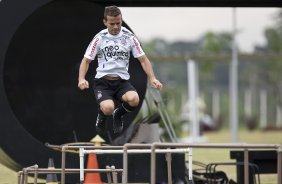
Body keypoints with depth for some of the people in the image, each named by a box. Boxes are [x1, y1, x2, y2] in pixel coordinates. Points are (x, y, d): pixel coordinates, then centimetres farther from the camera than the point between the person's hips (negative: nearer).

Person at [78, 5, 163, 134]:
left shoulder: (129, 37, 3)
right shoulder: (99, 38, -1)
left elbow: (143, 59, 6)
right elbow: (86, 60, 2)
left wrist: (152, 78, -9)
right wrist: (81, 79, -17)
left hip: (122, 81, 2)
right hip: (102, 81, -2)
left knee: (134, 100, -32)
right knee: (108, 108, -32)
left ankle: (118, 114, 6)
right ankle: (102, 117, 11)